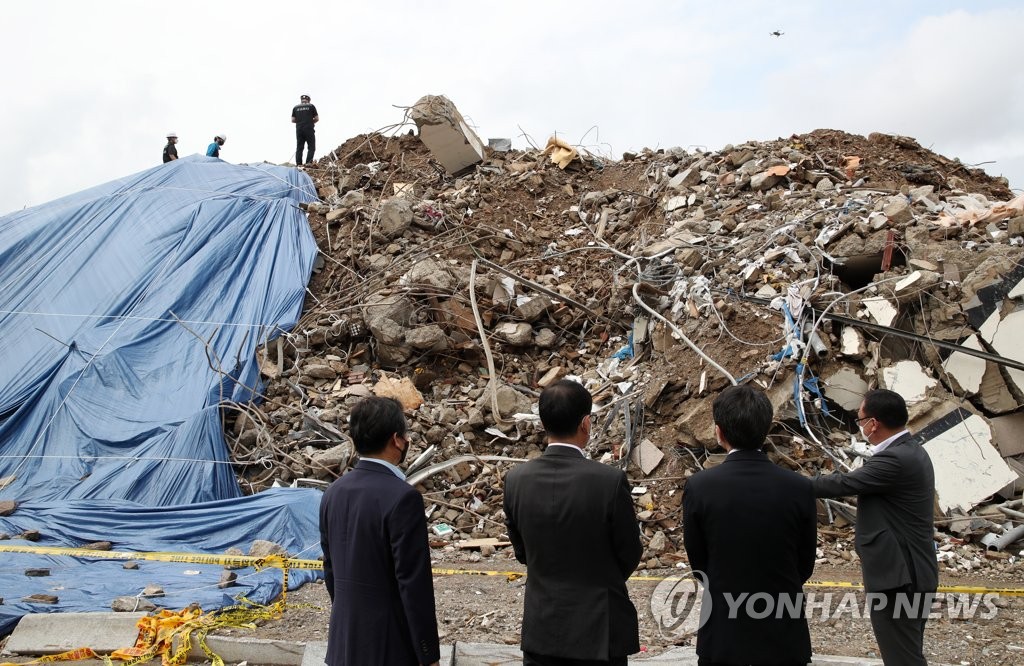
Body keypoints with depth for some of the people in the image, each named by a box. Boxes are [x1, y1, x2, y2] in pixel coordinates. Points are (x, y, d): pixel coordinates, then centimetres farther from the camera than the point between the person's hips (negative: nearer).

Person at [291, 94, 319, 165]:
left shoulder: (295, 107, 11)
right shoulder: (311, 106, 4)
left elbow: (293, 120, 8)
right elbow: (317, 119, 3)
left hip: (299, 129, 3)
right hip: (309, 129, -3)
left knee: (299, 148, 5)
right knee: (311, 147, 0)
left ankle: (298, 165, -2)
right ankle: (308, 163, -16)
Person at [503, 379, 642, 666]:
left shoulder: (516, 480, -9)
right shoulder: (610, 480, -19)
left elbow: (522, 552, 4)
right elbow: (630, 555, -6)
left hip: (541, 629, 3)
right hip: (600, 629, -3)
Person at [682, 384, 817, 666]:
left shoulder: (699, 487, -14)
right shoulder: (799, 488, -10)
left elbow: (698, 563, -1)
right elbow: (806, 565, 2)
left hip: (723, 635, -1)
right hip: (784, 635, 1)